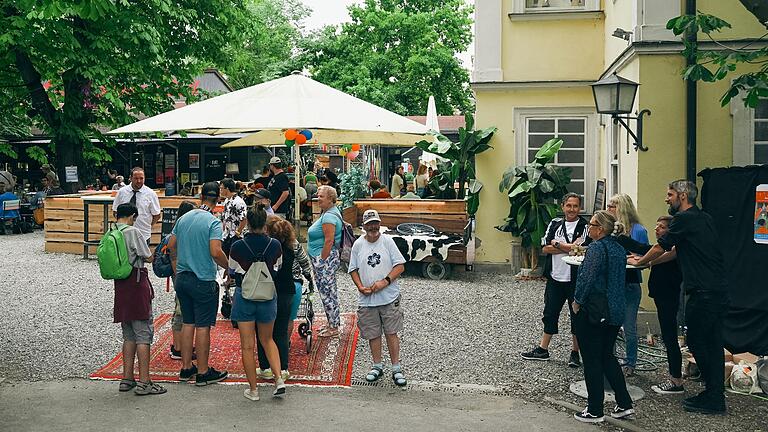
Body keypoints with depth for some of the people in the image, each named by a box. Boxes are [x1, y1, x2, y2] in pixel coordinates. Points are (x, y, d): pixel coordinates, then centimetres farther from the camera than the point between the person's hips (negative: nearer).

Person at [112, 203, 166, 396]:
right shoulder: (133, 232, -11)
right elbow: (148, 257, -9)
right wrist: (153, 254, 13)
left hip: (120, 285, 7)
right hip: (137, 285, -7)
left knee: (129, 336, 15)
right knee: (143, 334, -3)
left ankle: (127, 379, 18)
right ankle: (144, 383, -3)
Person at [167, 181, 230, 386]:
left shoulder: (183, 218, 6)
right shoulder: (213, 222, -15)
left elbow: (171, 245, 14)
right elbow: (216, 252, -24)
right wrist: (230, 267, -8)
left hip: (182, 277, 7)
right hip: (203, 280, -6)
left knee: (188, 323, 15)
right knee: (203, 326, 0)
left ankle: (186, 368, 21)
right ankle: (203, 372, 7)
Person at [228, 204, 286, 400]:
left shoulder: (238, 246, -13)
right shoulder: (275, 245, -8)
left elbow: (231, 268, 4)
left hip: (244, 296, -2)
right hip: (268, 296, 2)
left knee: (247, 345, 7)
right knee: (267, 340, 20)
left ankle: (253, 389, 12)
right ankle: (279, 379, 6)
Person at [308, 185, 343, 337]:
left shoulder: (329, 216, -18)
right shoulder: (329, 213, 15)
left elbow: (329, 241, -24)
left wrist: (322, 261, -21)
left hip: (325, 259, -11)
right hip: (325, 259, 11)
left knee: (327, 293, -3)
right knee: (329, 292, 17)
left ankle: (333, 328, 4)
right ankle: (333, 323, 26)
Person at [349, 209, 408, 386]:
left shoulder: (387, 241, -3)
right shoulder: (358, 244, 3)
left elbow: (400, 266, -5)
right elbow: (353, 269, 9)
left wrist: (384, 282, -16)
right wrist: (360, 287, -7)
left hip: (389, 297, -2)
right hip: (366, 299, 2)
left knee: (391, 332, 1)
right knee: (373, 334, 10)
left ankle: (396, 368, 12)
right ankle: (377, 366, 26)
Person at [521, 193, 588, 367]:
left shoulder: (584, 226, -5)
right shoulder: (555, 224, 9)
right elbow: (545, 249, 0)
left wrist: (557, 244, -10)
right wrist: (568, 248, -11)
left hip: (575, 279, -4)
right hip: (555, 277, 4)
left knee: (577, 316, 5)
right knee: (550, 313, 12)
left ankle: (575, 353, 16)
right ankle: (543, 349, 23)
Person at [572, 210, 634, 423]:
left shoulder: (596, 248, -16)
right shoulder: (619, 249, 10)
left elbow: (587, 278, -21)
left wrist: (577, 302, -10)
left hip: (593, 311, -8)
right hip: (616, 311, 8)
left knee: (592, 360, 1)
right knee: (607, 356, 19)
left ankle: (594, 411, 8)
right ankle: (624, 404, 18)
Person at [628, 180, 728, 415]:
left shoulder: (684, 219, -10)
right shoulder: (704, 218, 18)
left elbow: (659, 248, -2)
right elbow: (677, 251, 25)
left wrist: (639, 262, 16)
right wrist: (648, 261, 26)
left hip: (703, 292, -9)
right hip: (718, 290, 9)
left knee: (698, 343, -1)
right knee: (713, 344, 12)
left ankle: (713, 400, 3)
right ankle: (715, 397, 18)